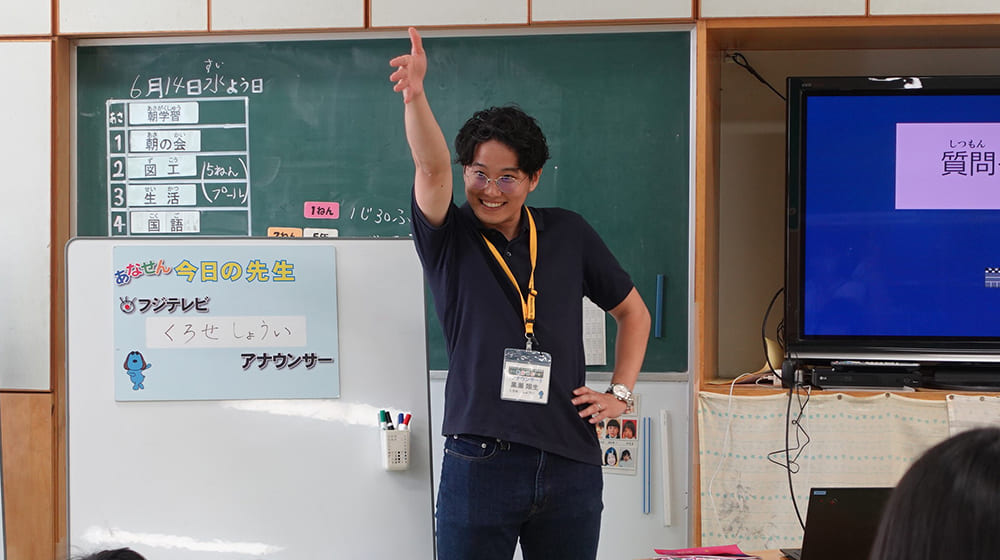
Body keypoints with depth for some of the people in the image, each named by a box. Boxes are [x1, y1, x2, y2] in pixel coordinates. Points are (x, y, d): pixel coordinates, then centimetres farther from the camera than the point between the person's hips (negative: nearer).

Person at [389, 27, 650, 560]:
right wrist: (414, 96, -36)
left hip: (570, 464, 3)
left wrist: (620, 392, 9)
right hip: (479, 464, -2)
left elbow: (633, 312, 21)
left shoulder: (568, 235, 10)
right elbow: (431, 167, -18)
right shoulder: (449, 241, 2)